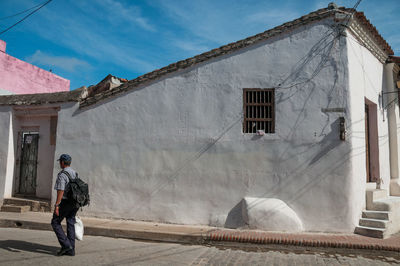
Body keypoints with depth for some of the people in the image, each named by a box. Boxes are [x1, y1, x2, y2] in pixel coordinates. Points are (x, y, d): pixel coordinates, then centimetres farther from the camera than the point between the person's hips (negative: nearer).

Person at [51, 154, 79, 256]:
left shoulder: (62, 175, -12)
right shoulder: (75, 173, 13)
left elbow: (61, 191, -21)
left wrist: (56, 205, -21)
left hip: (66, 202, -8)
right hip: (75, 202, 8)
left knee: (55, 222, 6)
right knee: (71, 224, 10)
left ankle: (66, 245, -3)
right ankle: (71, 250, 13)